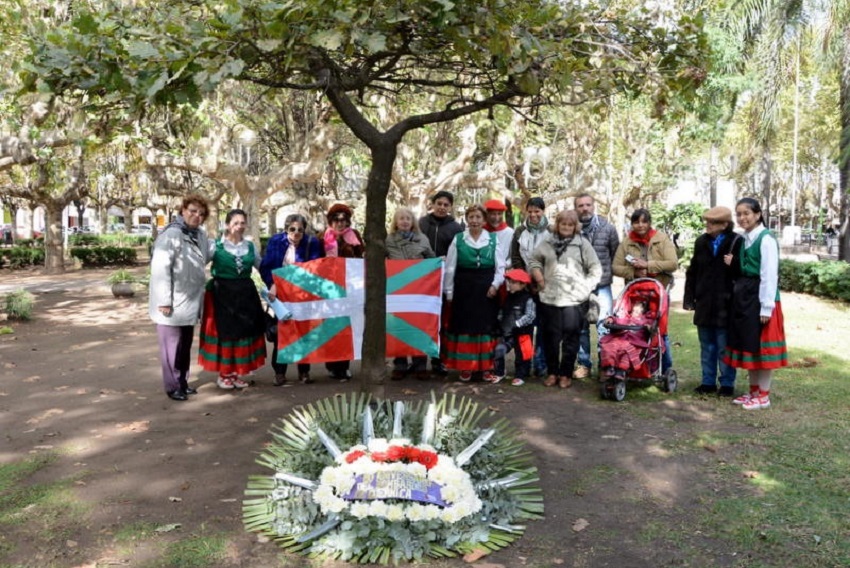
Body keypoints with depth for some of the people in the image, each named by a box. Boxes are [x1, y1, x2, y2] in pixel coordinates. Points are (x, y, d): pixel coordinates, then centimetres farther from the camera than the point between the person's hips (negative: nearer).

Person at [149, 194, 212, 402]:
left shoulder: (201, 235, 8)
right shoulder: (171, 234, -16)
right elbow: (160, 268, -21)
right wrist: (164, 300, -23)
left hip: (190, 300, 8)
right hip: (173, 302, -8)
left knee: (186, 344, 16)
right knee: (172, 344, 2)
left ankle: (182, 381, 28)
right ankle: (172, 386, 13)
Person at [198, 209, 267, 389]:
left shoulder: (250, 246, 8)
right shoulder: (216, 245, -5)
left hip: (245, 294, 4)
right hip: (222, 295, -4)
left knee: (244, 332, 7)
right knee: (223, 332, 1)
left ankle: (237, 373, 21)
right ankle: (223, 374, 15)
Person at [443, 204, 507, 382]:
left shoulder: (493, 240, 3)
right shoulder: (458, 239, 0)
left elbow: (500, 266, 5)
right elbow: (450, 268, 3)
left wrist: (495, 284, -9)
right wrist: (449, 292, 1)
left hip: (487, 290, 1)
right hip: (464, 289, -1)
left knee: (486, 327, 5)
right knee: (464, 327, 3)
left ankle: (486, 367, 15)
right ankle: (465, 367, 12)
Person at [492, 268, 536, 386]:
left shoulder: (528, 299, -13)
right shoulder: (508, 297, 9)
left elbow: (530, 316, -20)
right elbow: (502, 312, 18)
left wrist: (516, 324, -25)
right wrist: (500, 323, 3)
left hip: (522, 333, -5)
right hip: (507, 332, 6)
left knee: (521, 356, 7)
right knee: (498, 351, -4)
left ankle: (520, 376, 24)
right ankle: (499, 373, 13)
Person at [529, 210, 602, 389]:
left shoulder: (582, 243, 2)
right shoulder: (548, 242, 10)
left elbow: (595, 269, 3)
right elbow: (534, 261, 20)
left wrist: (587, 288, -6)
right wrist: (539, 279, 6)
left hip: (574, 299, -2)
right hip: (550, 297, 3)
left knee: (570, 337, -1)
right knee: (551, 336, 7)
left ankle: (566, 374, 11)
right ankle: (552, 372, 20)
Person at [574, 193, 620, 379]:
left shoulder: (608, 228, -1)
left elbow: (615, 254, 7)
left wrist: (609, 274, 4)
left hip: (602, 286, -1)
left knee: (604, 326, -7)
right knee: (581, 327, 11)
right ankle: (584, 363, 23)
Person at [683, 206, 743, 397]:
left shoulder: (736, 242, -9)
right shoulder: (701, 242, 7)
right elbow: (692, 271, 9)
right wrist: (689, 297, 7)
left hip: (725, 305, -5)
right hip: (704, 304, 5)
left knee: (724, 348, 4)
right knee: (706, 346, 13)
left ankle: (727, 384, 16)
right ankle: (708, 382, 24)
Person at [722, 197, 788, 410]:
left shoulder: (766, 239, -13)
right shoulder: (744, 239, 12)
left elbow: (769, 275, -16)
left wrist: (766, 307, -19)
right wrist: (733, 264, -1)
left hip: (760, 297, -8)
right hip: (743, 297, 8)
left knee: (761, 346, 0)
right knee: (747, 344, 12)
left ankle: (764, 395, 9)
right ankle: (754, 390, 23)